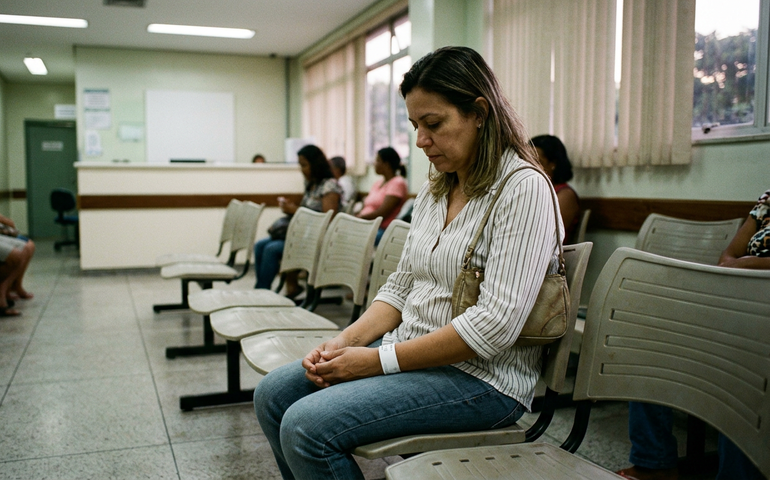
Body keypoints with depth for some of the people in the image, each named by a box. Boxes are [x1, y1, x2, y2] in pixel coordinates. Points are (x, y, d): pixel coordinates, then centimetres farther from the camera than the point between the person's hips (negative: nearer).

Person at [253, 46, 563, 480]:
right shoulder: (434, 191, 12)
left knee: (307, 426, -22)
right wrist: (346, 341, -3)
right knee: (273, 395, 2)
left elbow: (495, 324, -23)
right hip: (413, 354, 9)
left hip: (482, 377, -8)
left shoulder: (523, 188, -16)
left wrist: (380, 360, -20)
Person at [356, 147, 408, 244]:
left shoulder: (397, 183, -2)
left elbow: (381, 214, -12)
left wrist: (357, 218, -13)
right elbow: (364, 209, 17)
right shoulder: (377, 183, 25)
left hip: (382, 229, -8)